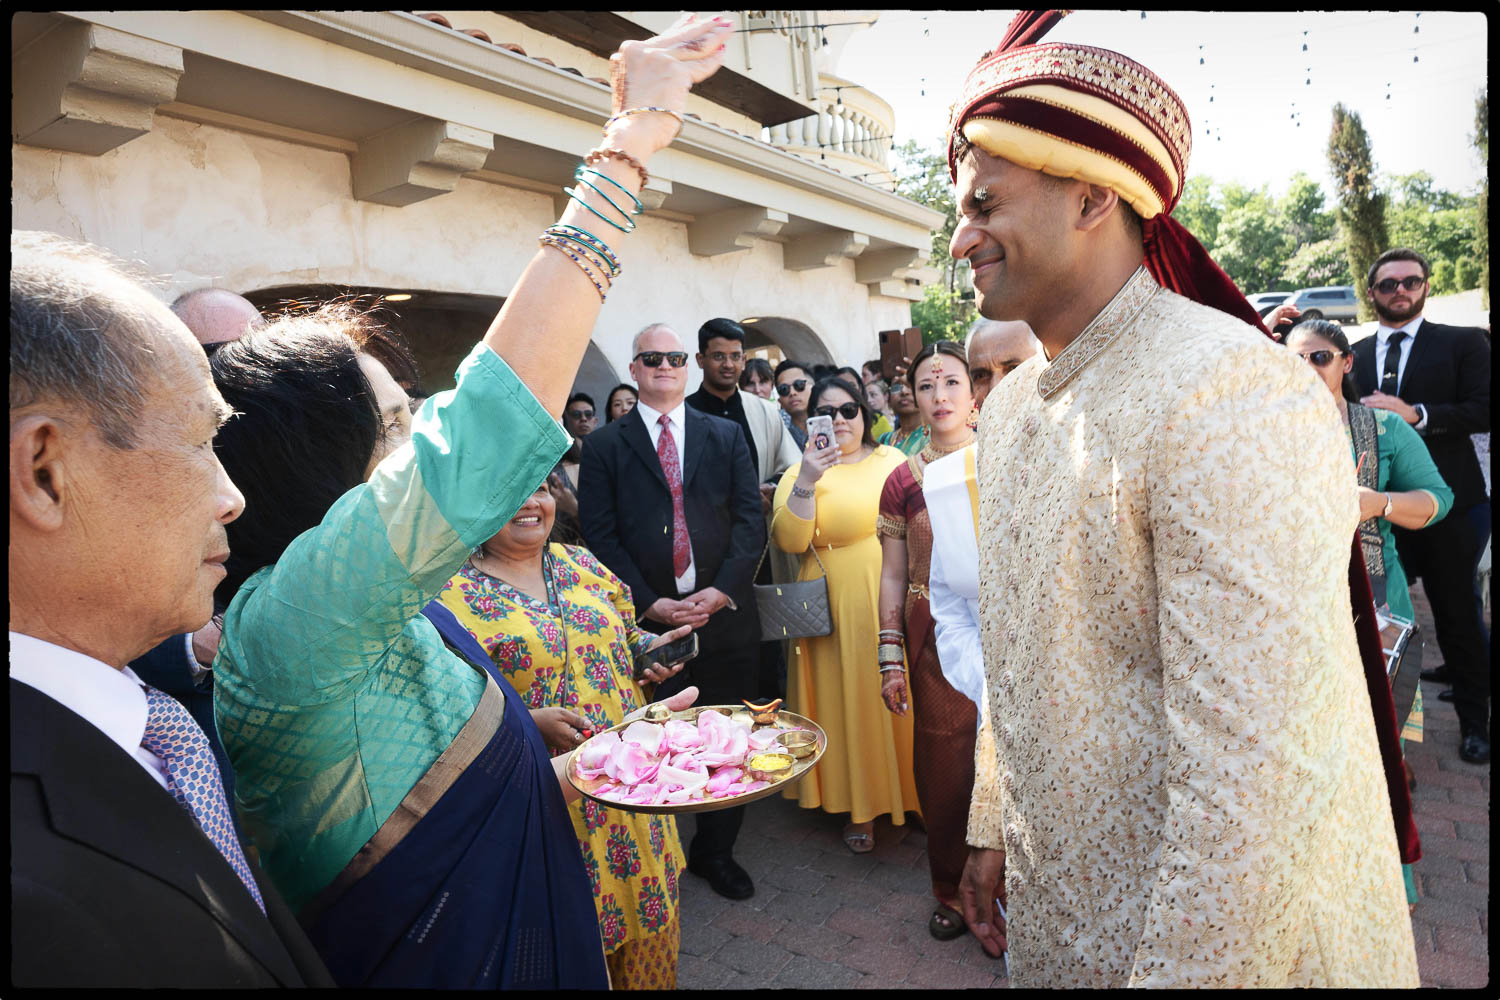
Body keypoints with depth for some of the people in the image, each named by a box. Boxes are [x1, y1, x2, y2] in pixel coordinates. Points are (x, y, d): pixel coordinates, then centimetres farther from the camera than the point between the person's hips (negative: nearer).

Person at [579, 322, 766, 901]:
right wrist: (649, 601, -12)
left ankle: (715, 852, 30)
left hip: (724, 616, 2)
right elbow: (600, 536, -2)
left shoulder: (726, 436, 10)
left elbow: (750, 520, 3)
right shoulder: (603, 446, 5)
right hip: (645, 622, -2)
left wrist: (721, 590, -10)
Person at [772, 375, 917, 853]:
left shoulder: (894, 460, 8)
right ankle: (860, 807, 22)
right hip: (841, 611, -2)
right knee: (852, 700, 5)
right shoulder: (800, 474, 0)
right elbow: (789, 541, -12)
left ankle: (912, 792, 30)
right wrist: (805, 482, -22)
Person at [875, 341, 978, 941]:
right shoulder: (903, 481, 3)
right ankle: (952, 888, 30)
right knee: (943, 764, 7)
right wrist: (890, 660, 1)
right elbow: (892, 575, 4)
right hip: (936, 640, 1)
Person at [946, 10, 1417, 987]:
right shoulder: (1010, 404, 3)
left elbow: (1259, 773, -28)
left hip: (1241, 936, -7)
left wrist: (1181, 968, -22)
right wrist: (994, 826, 14)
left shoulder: (1231, 393, -24)